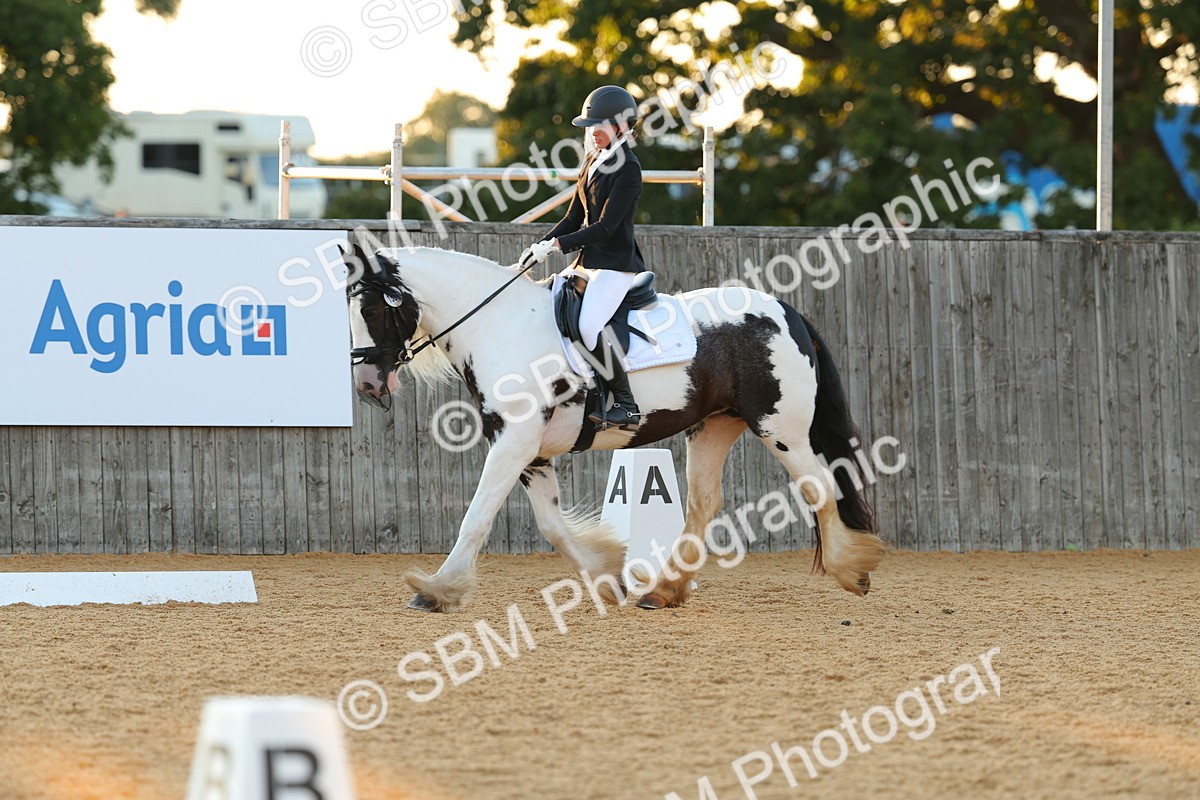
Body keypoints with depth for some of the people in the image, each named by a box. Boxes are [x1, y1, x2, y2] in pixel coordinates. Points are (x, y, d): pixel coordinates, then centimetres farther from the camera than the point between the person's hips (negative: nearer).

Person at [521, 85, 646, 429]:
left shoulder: (627, 169, -13)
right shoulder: (592, 162, 14)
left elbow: (605, 227, -19)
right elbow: (574, 218, 17)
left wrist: (557, 245, -21)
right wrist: (538, 247, 5)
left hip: (616, 264, -10)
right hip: (587, 262, 10)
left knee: (589, 326, -26)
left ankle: (626, 406, -19)